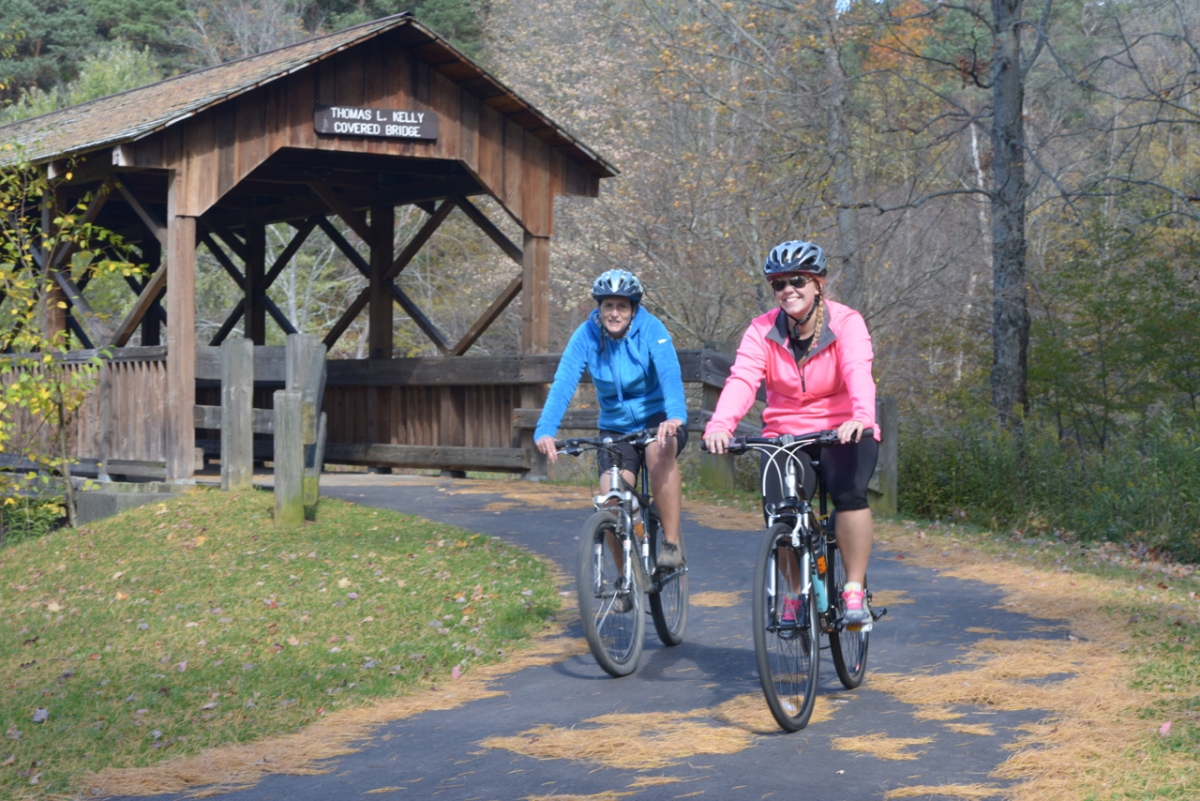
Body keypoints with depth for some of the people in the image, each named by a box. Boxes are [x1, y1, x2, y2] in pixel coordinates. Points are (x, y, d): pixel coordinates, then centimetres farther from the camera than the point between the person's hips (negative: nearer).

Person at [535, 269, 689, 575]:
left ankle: (672, 544, -26)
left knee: (659, 452, -36)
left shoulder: (651, 330, -17)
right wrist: (545, 430, -38)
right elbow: (563, 382, -21)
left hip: (658, 417, -2)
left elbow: (670, 374, -33)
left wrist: (675, 416, -53)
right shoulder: (587, 335, -11)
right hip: (616, 426, 2)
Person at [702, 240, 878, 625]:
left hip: (843, 434, -2)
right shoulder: (763, 330, -3)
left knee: (850, 494, -29)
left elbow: (859, 372, -28)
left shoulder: (846, 323, -10)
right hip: (785, 435, 2)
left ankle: (854, 592, -16)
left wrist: (861, 417, -49)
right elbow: (742, 379, -19)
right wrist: (720, 425, -39)